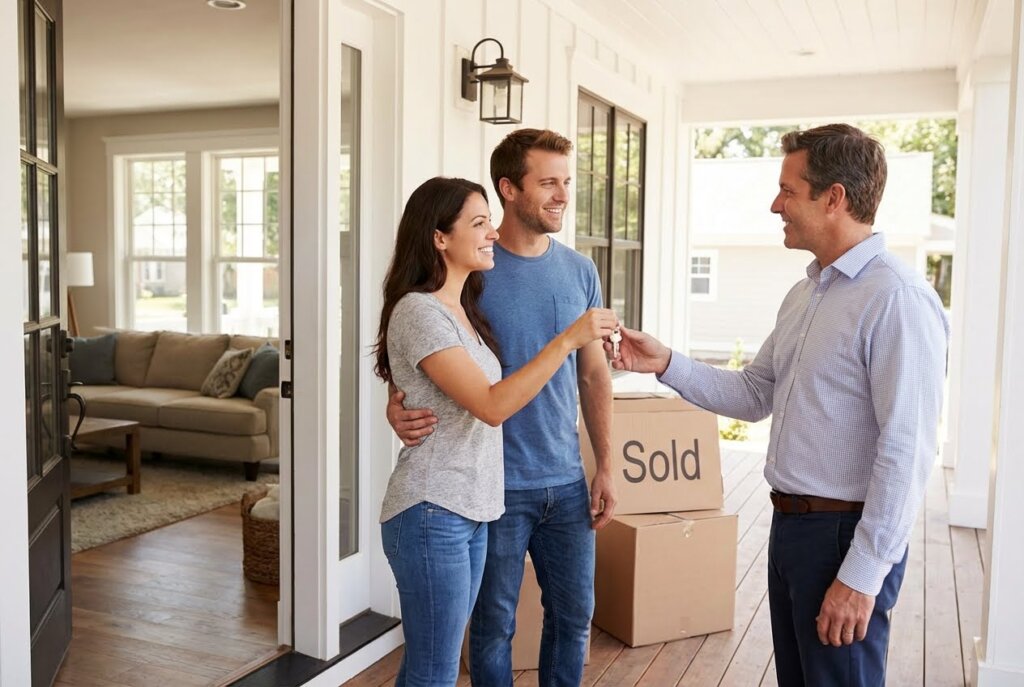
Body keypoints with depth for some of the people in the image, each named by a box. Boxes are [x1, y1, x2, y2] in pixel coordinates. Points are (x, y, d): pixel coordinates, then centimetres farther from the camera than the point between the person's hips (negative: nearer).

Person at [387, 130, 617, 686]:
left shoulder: (580, 272, 4)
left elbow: (594, 375, 9)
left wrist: (606, 467, 5)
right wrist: (398, 406, -27)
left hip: (567, 483, 4)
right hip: (496, 484, -4)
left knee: (574, 614, 16)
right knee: (494, 624, 11)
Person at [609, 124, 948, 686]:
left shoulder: (897, 298, -19)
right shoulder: (803, 295, 10)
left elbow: (907, 453, -22)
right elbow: (753, 396, 13)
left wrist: (863, 575, -20)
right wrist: (667, 364, 1)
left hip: (845, 532, -8)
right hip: (790, 523, 9)